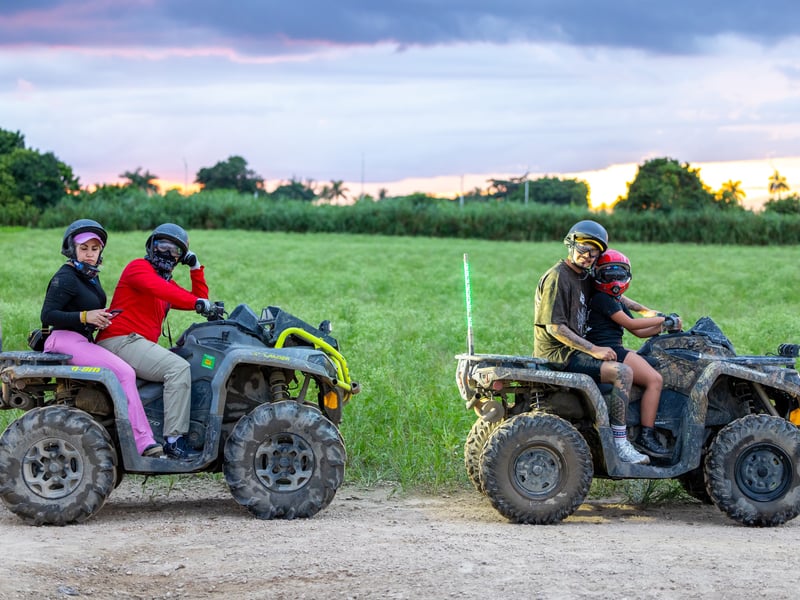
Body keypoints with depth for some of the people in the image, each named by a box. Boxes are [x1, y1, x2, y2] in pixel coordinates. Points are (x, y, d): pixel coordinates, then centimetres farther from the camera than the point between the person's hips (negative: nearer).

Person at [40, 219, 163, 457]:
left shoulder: (91, 277, 17)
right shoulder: (65, 278, -11)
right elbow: (47, 315, -17)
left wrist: (100, 319, 5)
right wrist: (85, 317, -25)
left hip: (84, 341, 10)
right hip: (65, 341, -10)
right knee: (124, 372, -22)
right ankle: (143, 443, -25)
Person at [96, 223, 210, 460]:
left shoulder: (168, 283, 27)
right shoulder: (138, 267, -1)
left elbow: (200, 299, 23)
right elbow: (158, 288, -22)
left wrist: (196, 268, 16)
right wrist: (197, 302, -32)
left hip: (139, 344, 10)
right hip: (120, 340, -10)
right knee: (178, 367, -26)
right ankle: (174, 440, -31)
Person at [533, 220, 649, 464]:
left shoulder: (584, 277, 14)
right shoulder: (558, 277, -15)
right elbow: (554, 327, -21)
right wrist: (593, 350, -21)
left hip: (573, 350, 10)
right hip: (559, 355, -10)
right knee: (622, 372, -22)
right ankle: (619, 444, -19)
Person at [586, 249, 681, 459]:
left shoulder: (618, 302, 22)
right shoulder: (601, 299, -9)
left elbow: (639, 332, 18)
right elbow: (630, 324, -14)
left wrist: (664, 326, 3)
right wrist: (662, 319, -6)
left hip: (615, 351, 11)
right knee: (654, 379, -18)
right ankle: (645, 436, -19)